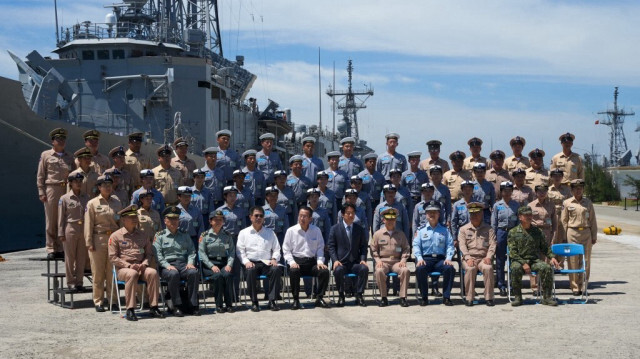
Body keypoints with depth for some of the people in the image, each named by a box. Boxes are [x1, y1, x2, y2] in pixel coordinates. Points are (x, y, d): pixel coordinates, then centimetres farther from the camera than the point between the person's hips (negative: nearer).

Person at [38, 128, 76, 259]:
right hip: (51, 189, -2)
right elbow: (40, 176, 4)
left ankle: (61, 248, 9)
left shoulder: (69, 157, 15)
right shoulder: (46, 155, 8)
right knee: (51, 220, -1)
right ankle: (51, 249, 4)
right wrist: (41, 192, -4)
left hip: (67, 190, 3)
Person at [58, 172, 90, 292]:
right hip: (70, 229, -3)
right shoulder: (64, 198, -2)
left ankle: (79, 281, 15)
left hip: (84, 230, 3)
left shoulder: (85, 197, 8)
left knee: (82, 257, 6)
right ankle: (71, 282, 11)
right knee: (70, 257, 3)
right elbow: (61, 217, -1)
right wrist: (61, 233, -5)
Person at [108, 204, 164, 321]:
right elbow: (112, 257, -3)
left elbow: (149, 253, 20)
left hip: (141, 267, 4)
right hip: (122, 268, -4)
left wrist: (144, 264, -3)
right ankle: (130, 310, -34)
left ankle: (153, 307, -23)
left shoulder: (142, 235, 17)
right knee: (132, 274, -38)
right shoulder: (116, 236, 3)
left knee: (153, 272, -28)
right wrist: (129, 265, -14)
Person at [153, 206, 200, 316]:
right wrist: (167, 265, -16)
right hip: (167, 266, -3)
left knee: (193, 272, -29)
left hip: (183, 264, 3)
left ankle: (192, 305, -23)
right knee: (173, 274, -37)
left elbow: (192, 251, 17)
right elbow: (157, 255, -2)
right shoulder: (159, 236, 10)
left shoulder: (184, 235, 22)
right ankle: (176, 306, -26)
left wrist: (190, 262, -3)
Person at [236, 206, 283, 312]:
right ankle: (254, 302, -25)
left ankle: (272, 301, -25)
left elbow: (276, 249, 18)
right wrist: (246, 261, -11)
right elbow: (239, 251, 7)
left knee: (276, 269, -32)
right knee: (251, 271, -37)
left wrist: (274, 259, -4)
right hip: (252, 263, -2)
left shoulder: (270, 233, 20)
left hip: (267, 263, 2)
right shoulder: (244, 233, 14)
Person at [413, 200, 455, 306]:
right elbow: (416, 245, 5)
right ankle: (424, 297, -19)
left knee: (450, 268, -31)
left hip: (440, 259, 1)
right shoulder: (421, 230, 13)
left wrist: (448, 258, -9)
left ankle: (446, 297, -18)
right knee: (420, 269, -34)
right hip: (425, 259, -1)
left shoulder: (444, 230, 16)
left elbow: (450, 245, 8)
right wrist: (419, 258, -12)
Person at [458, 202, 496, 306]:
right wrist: (468, 258, -15)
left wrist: (488, 257, -12)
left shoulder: (488, 229, 14)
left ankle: (488, 297, -22)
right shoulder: (463, 229, 13)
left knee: (488, 268, -32)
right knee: (470, 269, -34)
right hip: (469, 258, 0)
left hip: (483, 258, 0)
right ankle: (469, 298, -24)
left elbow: (492, 244, 5)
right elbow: (462, 245, 1)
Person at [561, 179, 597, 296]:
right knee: (573, 261, -2)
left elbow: (593, 221, 10)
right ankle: (575, 287, 5)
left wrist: (594, 236, 7)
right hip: (572, 233, -2)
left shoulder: (588, 203, 8)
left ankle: (583, 287, 11)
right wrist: (565, 236, 2)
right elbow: (564, 221, 5)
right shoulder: (567, 203, 3)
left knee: (586, 261, 2)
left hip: (586, 233, 2)